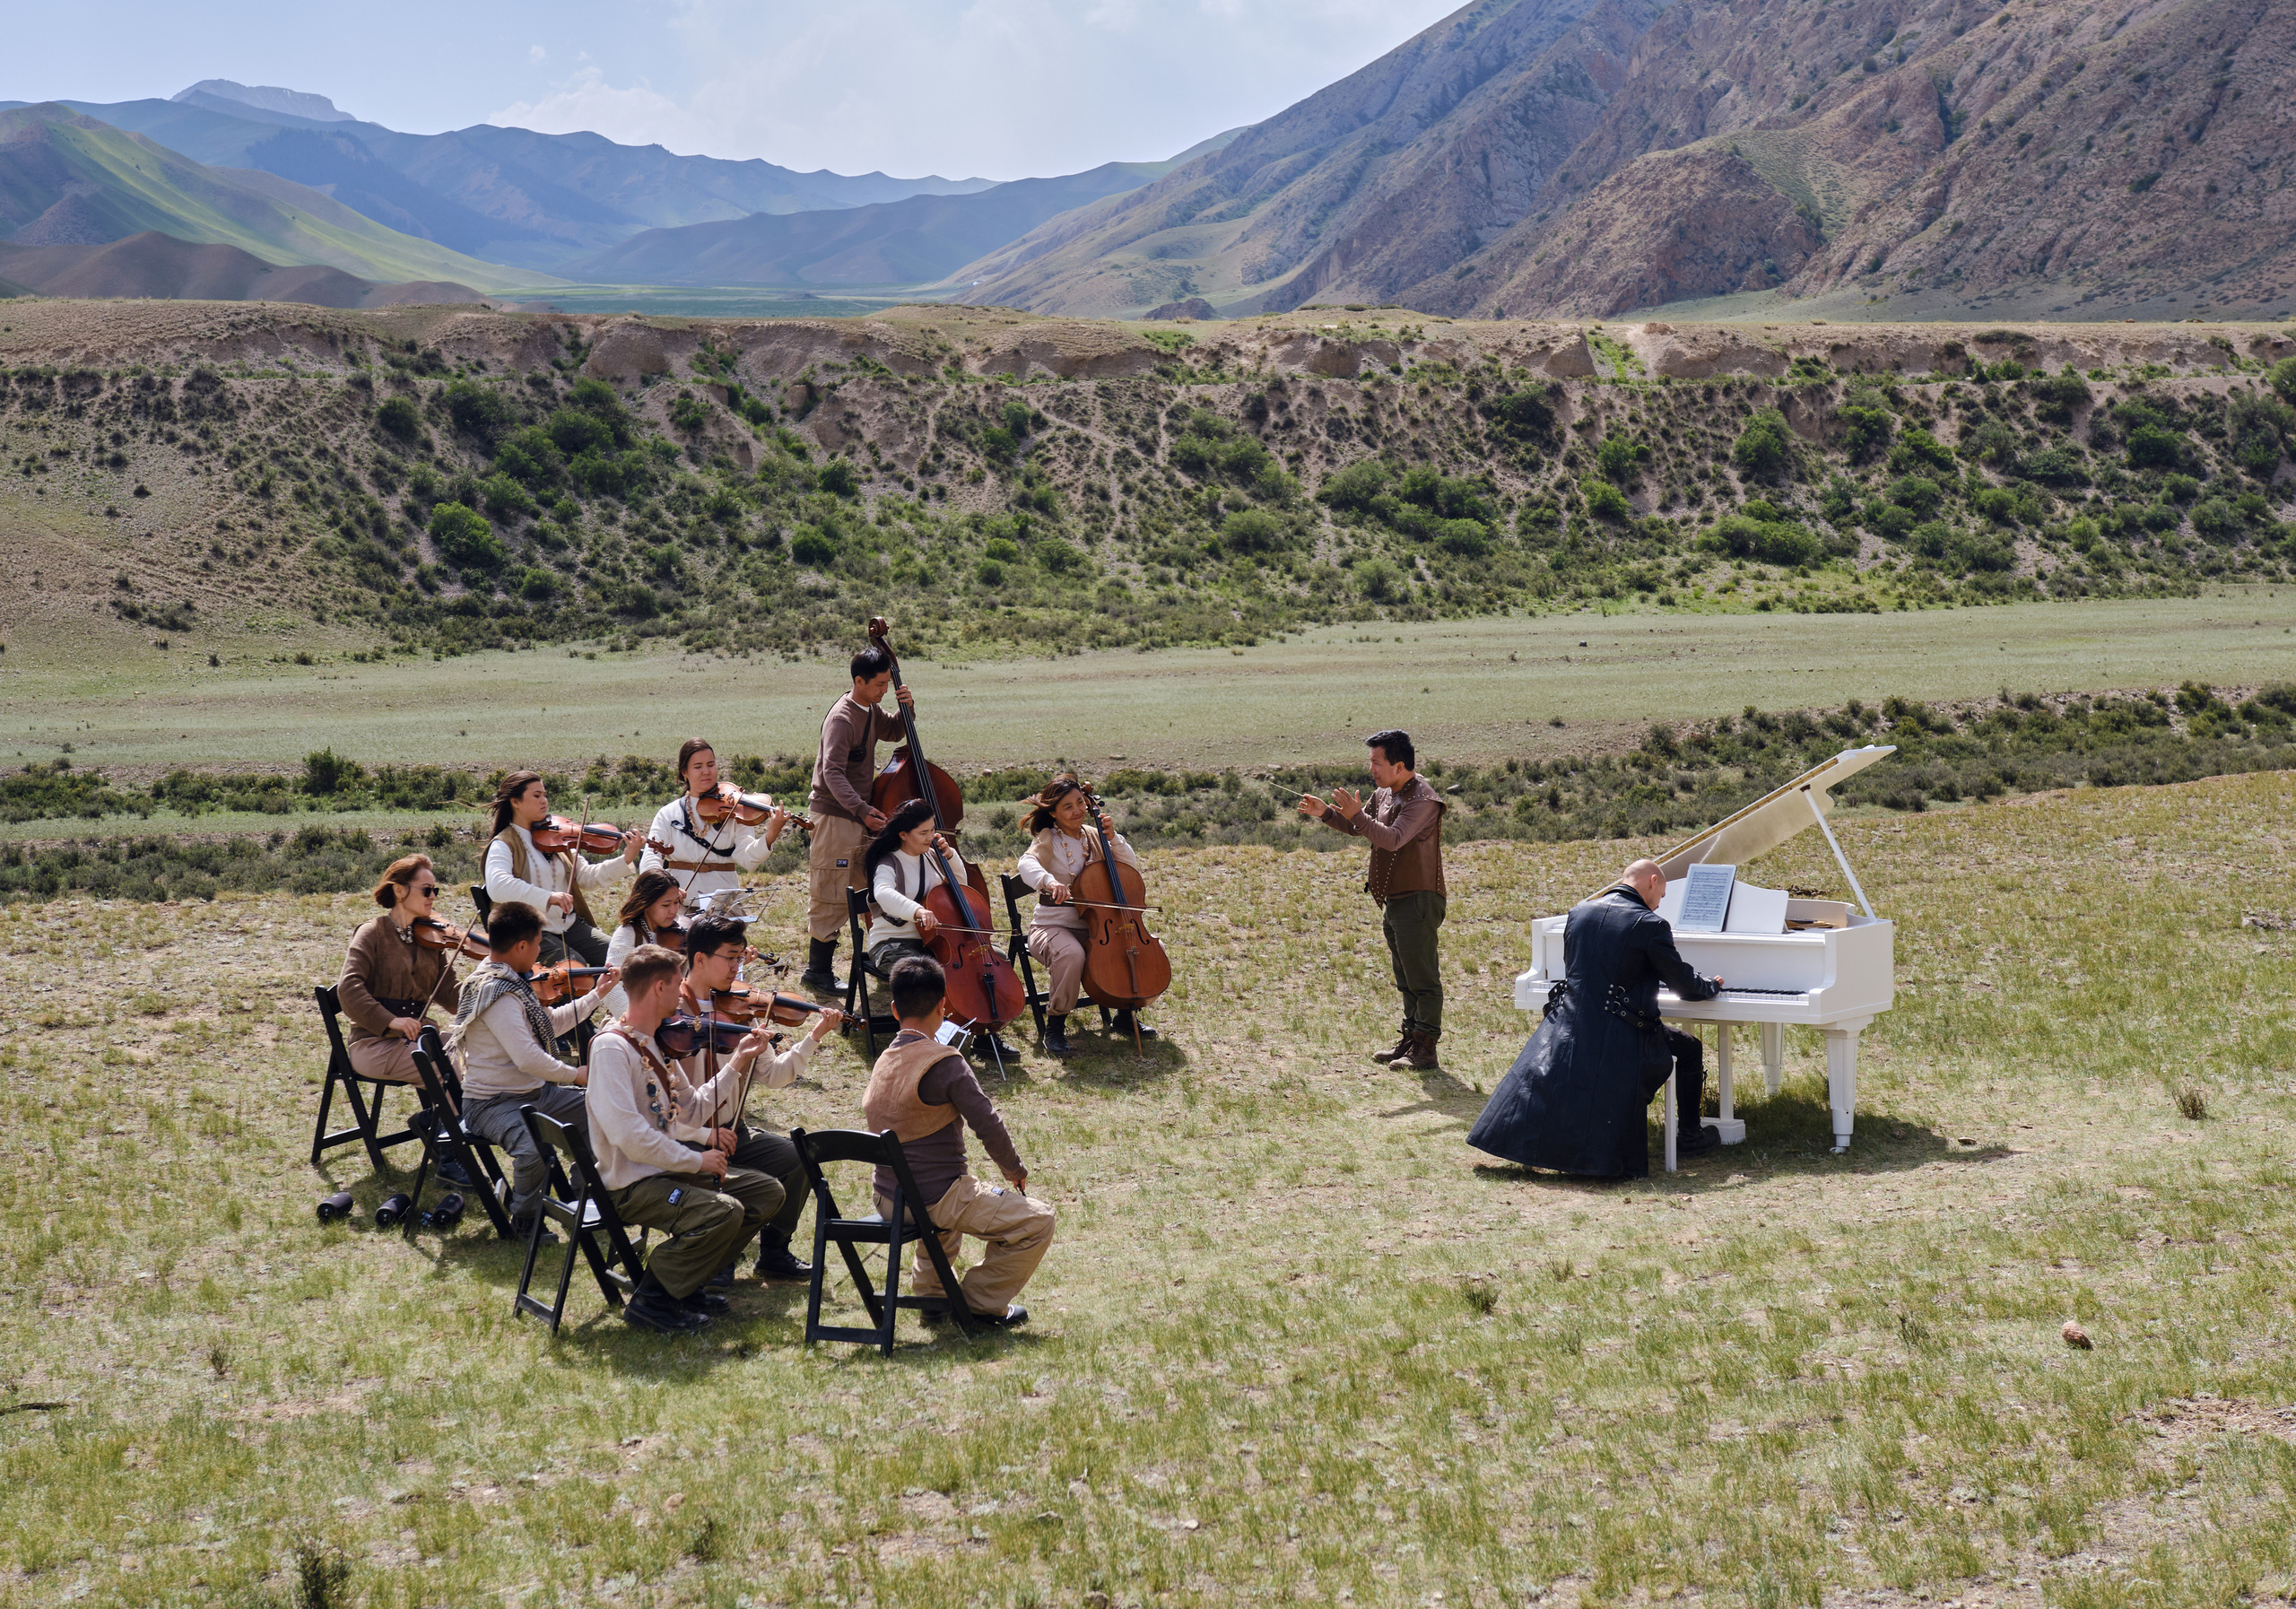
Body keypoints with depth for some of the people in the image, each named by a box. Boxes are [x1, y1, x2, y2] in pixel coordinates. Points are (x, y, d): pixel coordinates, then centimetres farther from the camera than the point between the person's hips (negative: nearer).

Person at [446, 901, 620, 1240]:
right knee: (533, 1148, -37)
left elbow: (552, 1023, 24)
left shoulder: (511, 981, 9)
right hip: (493, 1103, -10)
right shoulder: (495, 992, -24)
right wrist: (575, 1074, -18)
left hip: (535, 1091, 10)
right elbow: (528, 1059, -31)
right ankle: (525, 1220, -10)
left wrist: (597, 995, 24)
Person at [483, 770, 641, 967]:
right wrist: (548, 897, -35)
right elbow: (497, 886, -25)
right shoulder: (504, 845, -6)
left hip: (570, 926, 6)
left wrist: (626, 860, -6)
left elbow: (587, 876, 10)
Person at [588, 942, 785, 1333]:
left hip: (667, 1167, 10)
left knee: (767, 1193, 5)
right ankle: (651, 1298, -11)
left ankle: (685, 1281, 10)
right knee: (723, 1211, -29)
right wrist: (696, 1160, -20)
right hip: (630, 1183, -10)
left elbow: (687, 1112, 21)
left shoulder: (654, 1043, 13)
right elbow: (627, 1133, -26)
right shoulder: (611, 1046, -17)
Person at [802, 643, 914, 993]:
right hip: (834, 816, -9)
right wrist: (861, 809, -36)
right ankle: (817, 971, 2)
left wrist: (906, 709, 5)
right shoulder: (842, 718, -19)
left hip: (860, 814, 9)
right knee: (833, 896, -5)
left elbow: (893, 731, 27)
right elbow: (832, 773, -26)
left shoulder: (871, 710, 8)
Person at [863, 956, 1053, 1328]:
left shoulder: (881, 1063, 5)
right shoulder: (944, 1063, -20)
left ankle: (930, 1292, 37)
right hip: (935, 1200, -9)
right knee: (1037, 1220, -1)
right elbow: (988, 1124, -17)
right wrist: (1014, 1169, -1)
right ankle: (981, 1301, 9)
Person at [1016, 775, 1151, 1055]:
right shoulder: (1048, 840, -5)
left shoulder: (1092, 838, 10)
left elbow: (1131, 868, 7)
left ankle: (1126, 1016, 8)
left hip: (1091, 928, 6)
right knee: (1071, 954, -39)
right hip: (1051, 926, -6)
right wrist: (1049, 881, -48)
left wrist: (1113, 839, -7)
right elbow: (1027, 864, -27)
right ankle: (1055, 1026, -19)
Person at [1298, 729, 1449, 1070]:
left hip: (1418, 900, -10)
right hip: (1393, 901, 10)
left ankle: (1425, 1047, -5)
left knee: (1422, 977, -7)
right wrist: (1325, 813, 12)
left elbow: (1393, 838, -29)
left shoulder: (1422, 800, -17)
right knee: (1406, 978, 16)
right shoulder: (1384, 795, 12)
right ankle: (1410, 1038, 23)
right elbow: (1358, 828, 26)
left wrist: (1356, 814, -29)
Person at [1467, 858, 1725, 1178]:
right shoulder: (1649, 925, -10)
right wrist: (1712, 986, 21)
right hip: (1621, 1037, -5)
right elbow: (1683, 983, -2)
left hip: (1569, 1028, 5)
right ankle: (1691, 1134, 26)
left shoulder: (1577, 915, 9)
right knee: (1689, 1049, 18)